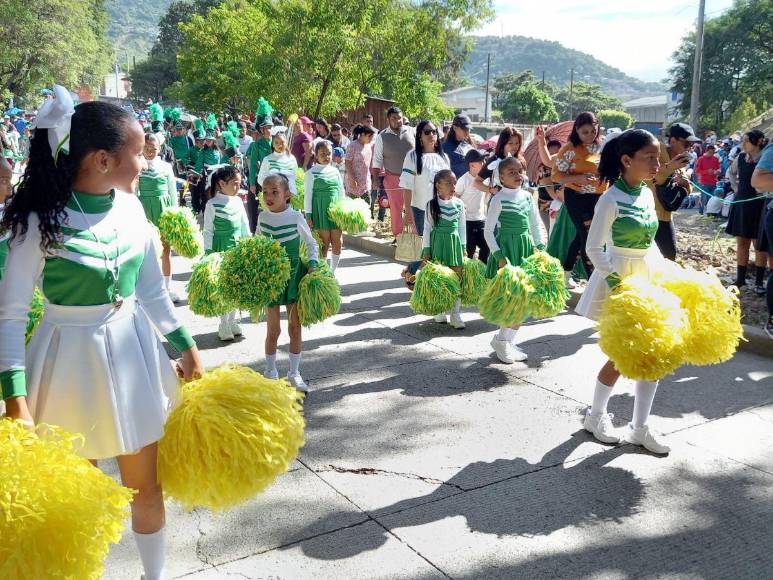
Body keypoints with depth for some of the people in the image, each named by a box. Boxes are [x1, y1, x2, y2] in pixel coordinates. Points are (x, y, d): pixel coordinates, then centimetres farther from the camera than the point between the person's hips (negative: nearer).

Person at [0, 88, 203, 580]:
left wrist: (187, 347, 12)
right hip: (72, 359, -4)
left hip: (132, 354, 4)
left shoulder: (131, 207, -3)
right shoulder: (41, 221, -16)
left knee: (147, 486, 14)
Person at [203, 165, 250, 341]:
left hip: (238, 248, 5)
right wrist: (208, 254, -10)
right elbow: (208, 231, -8)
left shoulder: (238, 201, 3)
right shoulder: (212, 204, -11)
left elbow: (245, 226, 11)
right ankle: (224, 326, 12)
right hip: (221, 249, -5)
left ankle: (233, 322, 23)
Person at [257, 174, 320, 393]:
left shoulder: (296, 217, -9)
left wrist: (312, 263, -10)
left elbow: (311, 243, 2)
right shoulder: (262, 217, -3)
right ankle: (270, 372, 23)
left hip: (294, 275, -1)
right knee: (273, 329, 6)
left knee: (295, 327, 6)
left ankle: (294, 373, 19)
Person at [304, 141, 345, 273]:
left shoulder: (335, 171, 10)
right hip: (320, 211, -4)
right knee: (324, 244, -2)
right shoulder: (311, 173, -3)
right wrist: (308, 215, -7)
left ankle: (332, 271, 20)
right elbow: (307, 195, -4)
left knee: (337, 244, 5)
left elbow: (341, 192, 15)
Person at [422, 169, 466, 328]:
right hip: (437, 242, -2)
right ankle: (439, 311, 19)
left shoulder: (459, 204, 2)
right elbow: (427, 228, -1)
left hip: (455, 243, 2)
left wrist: (463, 248, 7)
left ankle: (456, 314, 6)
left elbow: (462, 227, 9)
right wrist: (426, 250, -3)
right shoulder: (431, 205, -4)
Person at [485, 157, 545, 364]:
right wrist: (499, 256, -15)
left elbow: (536, 225, 16)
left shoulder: (527, 196, 8)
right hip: (507, 248, -6)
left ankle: (507, 341, 19)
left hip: (526, 248, 6)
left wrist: (541, 249, 5)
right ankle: (502, 339, 10)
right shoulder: (499, 199, -8)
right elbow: (488, 231, -8)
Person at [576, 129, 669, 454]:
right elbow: (594, 249, -15)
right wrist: (615, 282, -24)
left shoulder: (647, 194, 6)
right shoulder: (611, 199, -15)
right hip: (619, 280, -7)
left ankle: (640, 428, 18)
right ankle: (596, 416, 25)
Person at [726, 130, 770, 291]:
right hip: (741, 204, 5)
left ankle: (759, 282, 11)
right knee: (741, 243, 10)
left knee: (759, 245, 3)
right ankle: (740, 278, 20)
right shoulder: (740, 158, 4)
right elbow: (731, 172, 23)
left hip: (759, 205, -5)